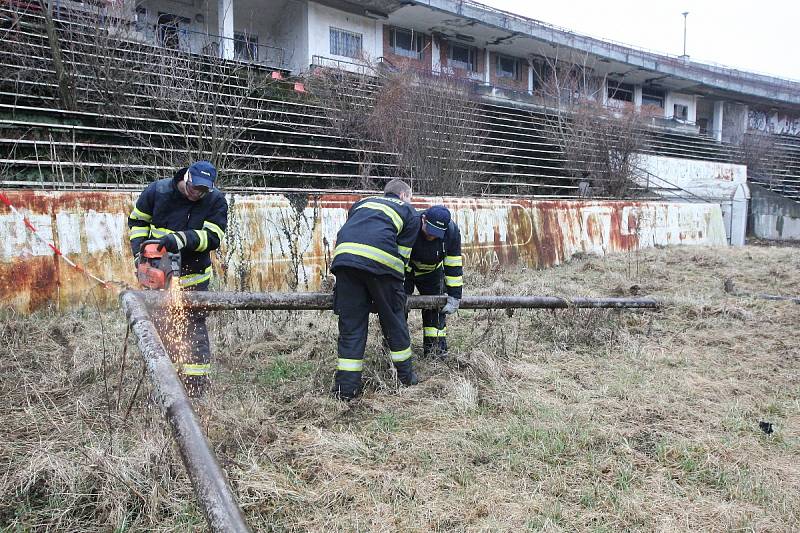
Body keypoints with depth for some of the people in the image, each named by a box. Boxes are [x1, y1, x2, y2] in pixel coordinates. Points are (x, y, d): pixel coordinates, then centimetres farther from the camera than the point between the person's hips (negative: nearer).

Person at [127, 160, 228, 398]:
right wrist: (139, 249, -4)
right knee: (161, 327, 8)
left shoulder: (216, 201, -12)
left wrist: (181, 239, -33)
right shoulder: (158, 190, -6)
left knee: (194, 326, -5)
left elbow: (213, 237, -21)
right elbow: (137, 221, 7)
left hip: (193, 277, -2)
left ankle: (197, 384, -1)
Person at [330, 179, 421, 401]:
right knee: (394, 320, 13)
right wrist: (394, 287, 21)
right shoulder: (410, 213, 24)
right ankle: (406, 376, 27)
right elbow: (402, 255, 15)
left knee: (350, 324, 8)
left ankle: (346, 387, 10)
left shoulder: (363, 202, 36)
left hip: (344, 257, 3)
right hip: (381, 260, -3)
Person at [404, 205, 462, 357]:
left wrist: (454, 296, -22)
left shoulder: (452, 231, -26)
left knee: (436, 305, 0)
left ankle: (437, 348, 10)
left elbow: (454, 265, -20)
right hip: (404, 270, -3)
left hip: (432, 272, 3)